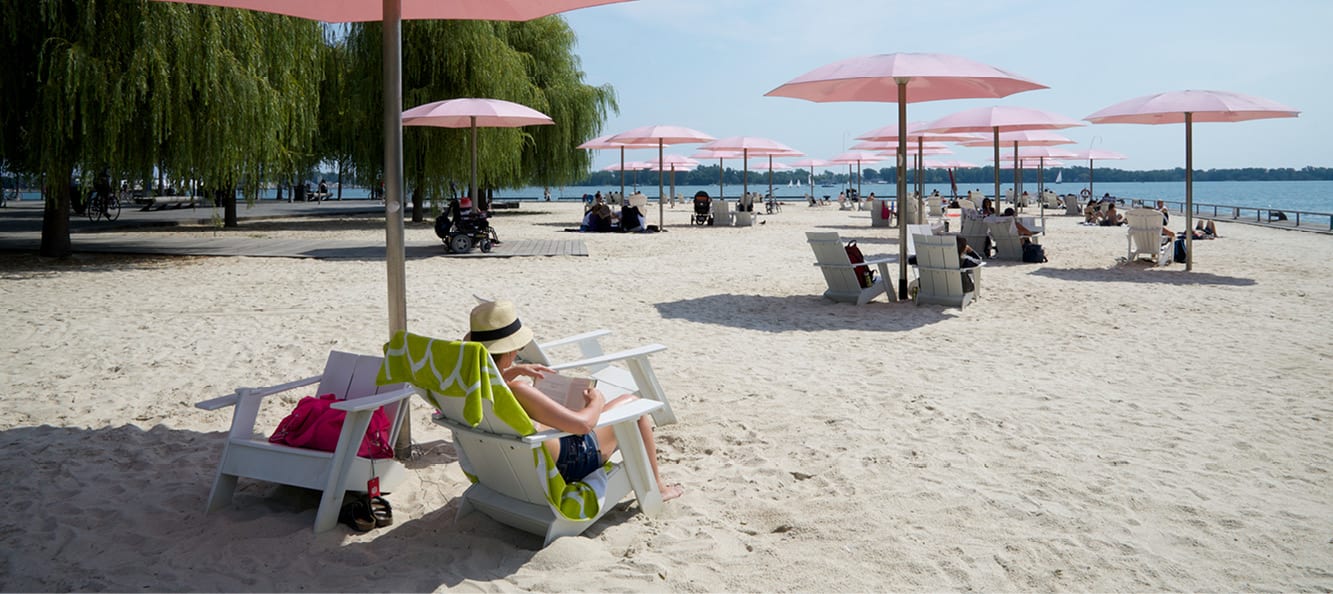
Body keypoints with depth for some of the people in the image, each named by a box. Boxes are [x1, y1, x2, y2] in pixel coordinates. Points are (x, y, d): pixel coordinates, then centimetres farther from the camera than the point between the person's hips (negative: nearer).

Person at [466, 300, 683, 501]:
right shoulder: (516, 391, -39)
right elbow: (582, 424, -38)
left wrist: (515, 370, 2)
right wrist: (596, 402, -17)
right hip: (565, 466, -8)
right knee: (632, 403, 8)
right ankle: (655, 485, 25)